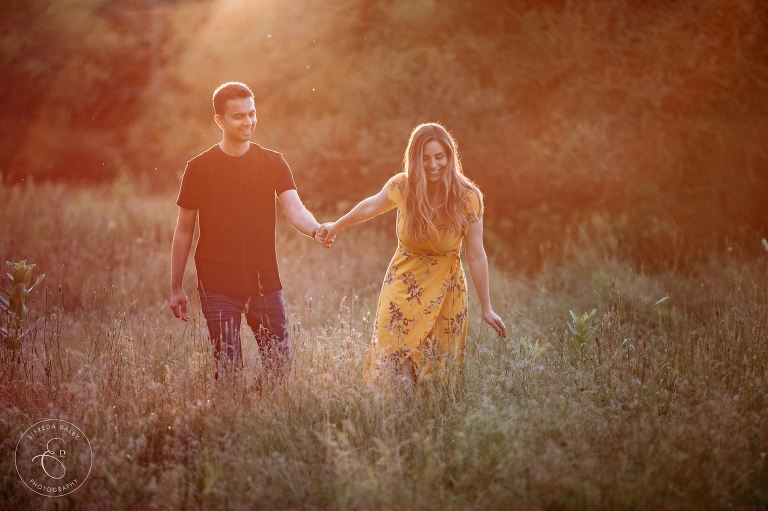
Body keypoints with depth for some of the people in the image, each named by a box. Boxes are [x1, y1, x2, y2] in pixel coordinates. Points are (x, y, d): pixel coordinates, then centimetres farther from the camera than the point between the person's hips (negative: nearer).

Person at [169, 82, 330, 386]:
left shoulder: (273, 163, 4)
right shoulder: (199, 168, 0)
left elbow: (294, 209, -9)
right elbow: (184, 230, 5)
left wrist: (315, 230, -32)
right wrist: (176, 288, 3)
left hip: (265, 283, 2)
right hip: (218, 288, -2)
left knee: (280, 365, 3)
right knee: (229, 369, -5)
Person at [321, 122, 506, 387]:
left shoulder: (467, 198, -14)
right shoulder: (401, 186, -9)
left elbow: (476, 256, -11)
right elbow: (372, 206, 13)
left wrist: (486, 308, -9)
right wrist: (338, 226, 28)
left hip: (445, 293, -1)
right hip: (402, 289, 1)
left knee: (440, 368, 1)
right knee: (390, 365, -5)